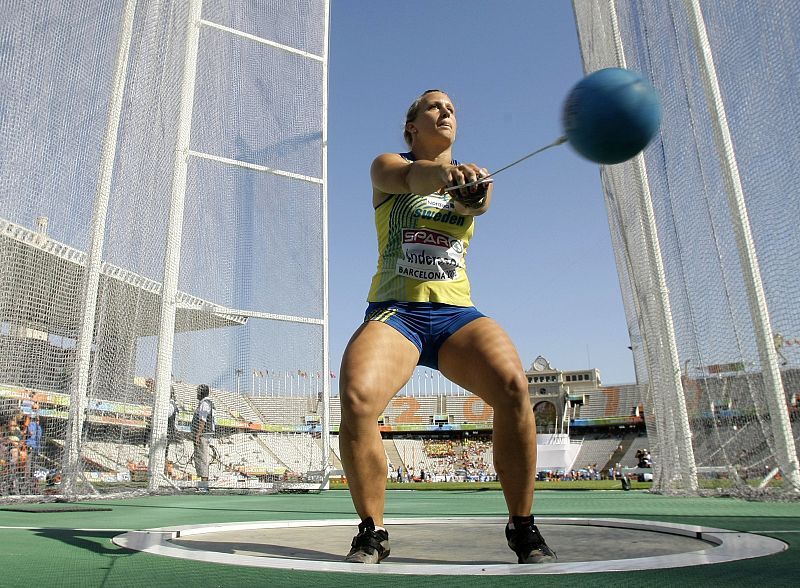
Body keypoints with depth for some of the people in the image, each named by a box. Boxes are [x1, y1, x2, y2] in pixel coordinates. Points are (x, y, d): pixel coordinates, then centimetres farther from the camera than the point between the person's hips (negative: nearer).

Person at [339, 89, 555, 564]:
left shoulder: (472, 174, 18)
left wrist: (473, 194, -32)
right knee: (356, 397, -28)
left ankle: (523, 528, -7)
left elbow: (478, 203, -7)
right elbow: (408, 176, -15)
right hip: (394, 312, -1)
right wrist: (443, 171, -38)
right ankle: (371, 533, -6)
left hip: (457, 314, 2)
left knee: (512, 384, -27)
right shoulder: (387, 165, 11)